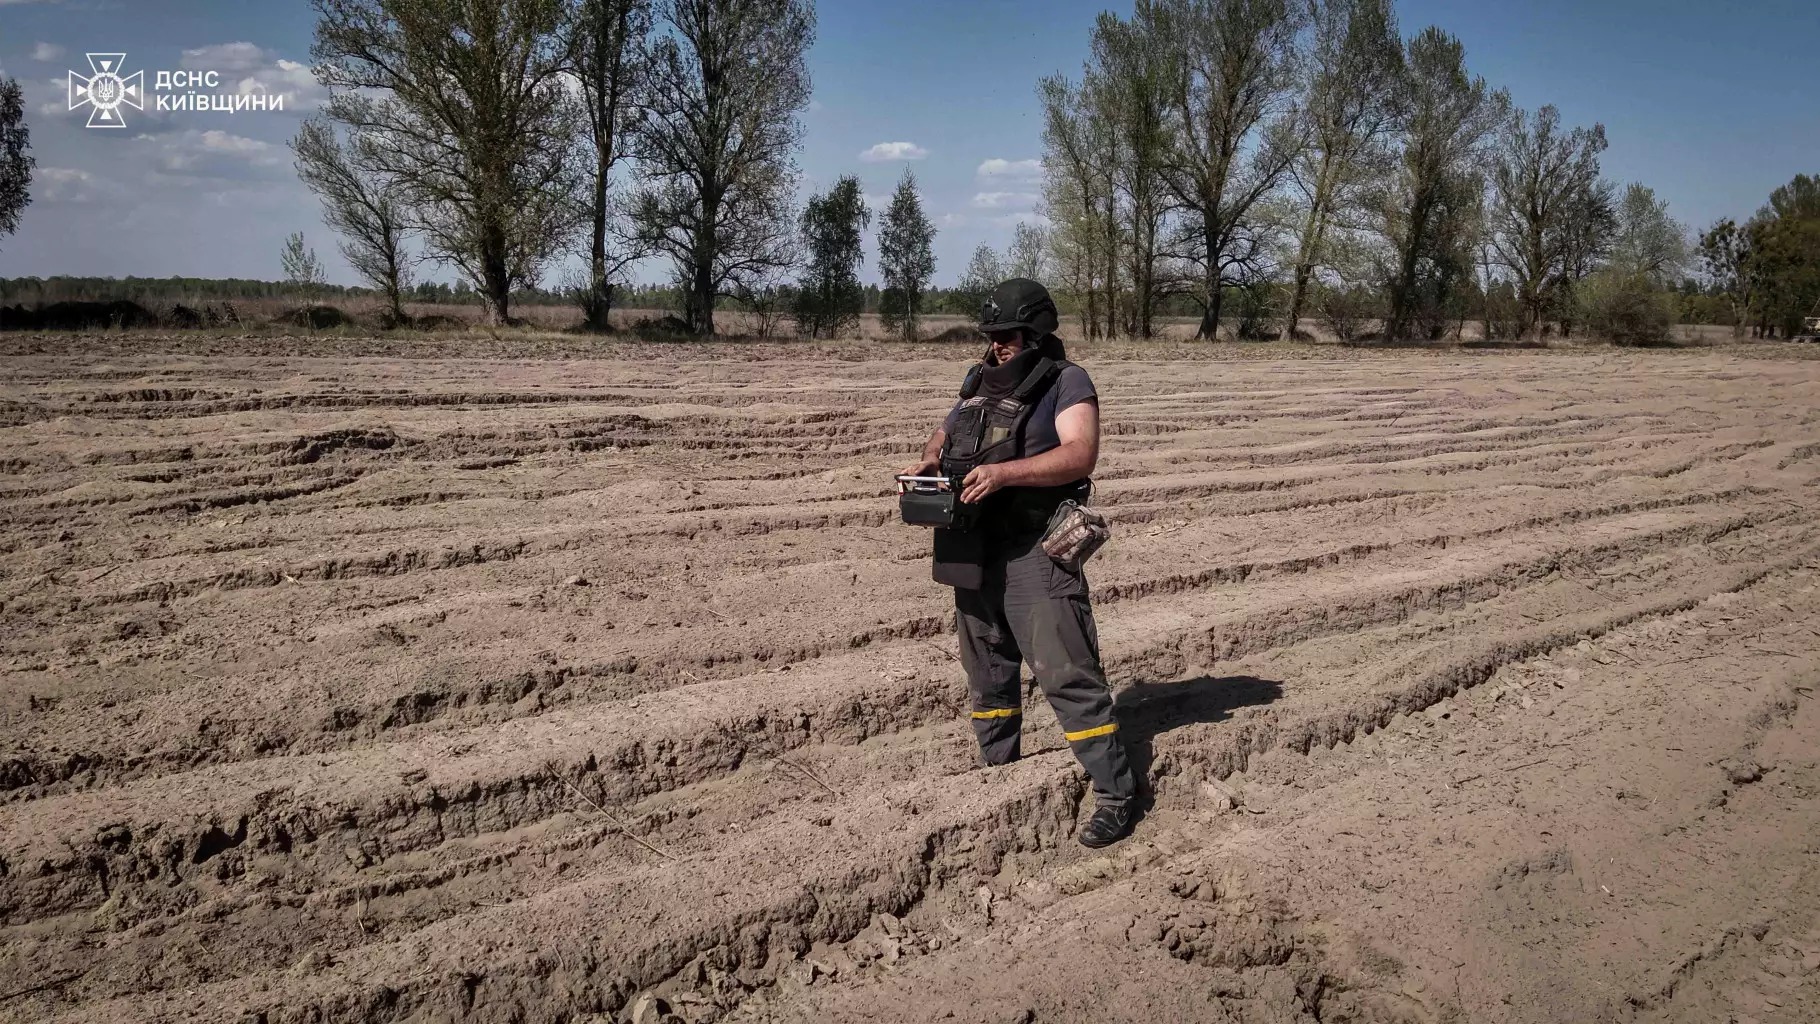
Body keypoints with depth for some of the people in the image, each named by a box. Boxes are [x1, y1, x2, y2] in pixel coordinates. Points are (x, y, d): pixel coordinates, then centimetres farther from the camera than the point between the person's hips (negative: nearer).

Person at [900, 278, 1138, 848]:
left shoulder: (1066, 383, -5)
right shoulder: (980, 381, 16)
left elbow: (1080, 454, -19)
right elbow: (944, 433, 26)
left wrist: (1003, 472, -29)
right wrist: (928, 461, 2)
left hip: (1034, 552, -7)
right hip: (971, 551, 7)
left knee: (1065, 672, -11)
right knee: (987, 671, 18)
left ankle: (1115, 795, -4)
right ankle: (997, 774, 34)